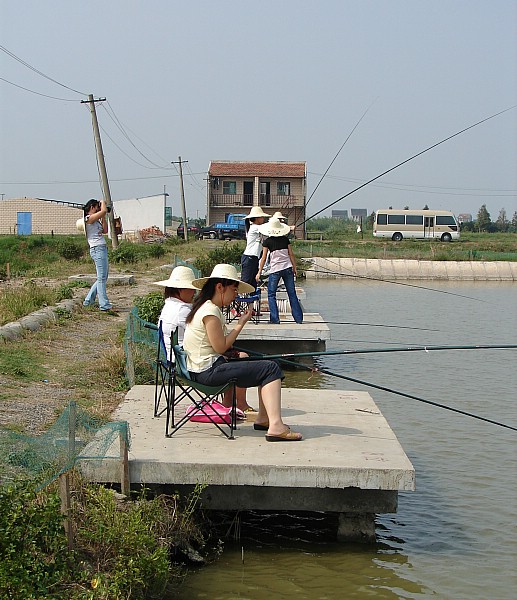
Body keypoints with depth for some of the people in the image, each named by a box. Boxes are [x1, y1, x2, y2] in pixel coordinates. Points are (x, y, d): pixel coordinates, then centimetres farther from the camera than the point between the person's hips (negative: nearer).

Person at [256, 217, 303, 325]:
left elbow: (264, 258, -3)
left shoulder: (267, 241, -4)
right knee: (292, 294, 9)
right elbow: (291, 255, 7)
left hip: (275, 270, -3)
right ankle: (299, 318, 10)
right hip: (287, 268, 4)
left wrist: (259, 272, 3)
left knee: (271, 295, 7)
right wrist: (294, 268, 15)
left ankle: (275, 319, -1)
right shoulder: (285, 239, 5)